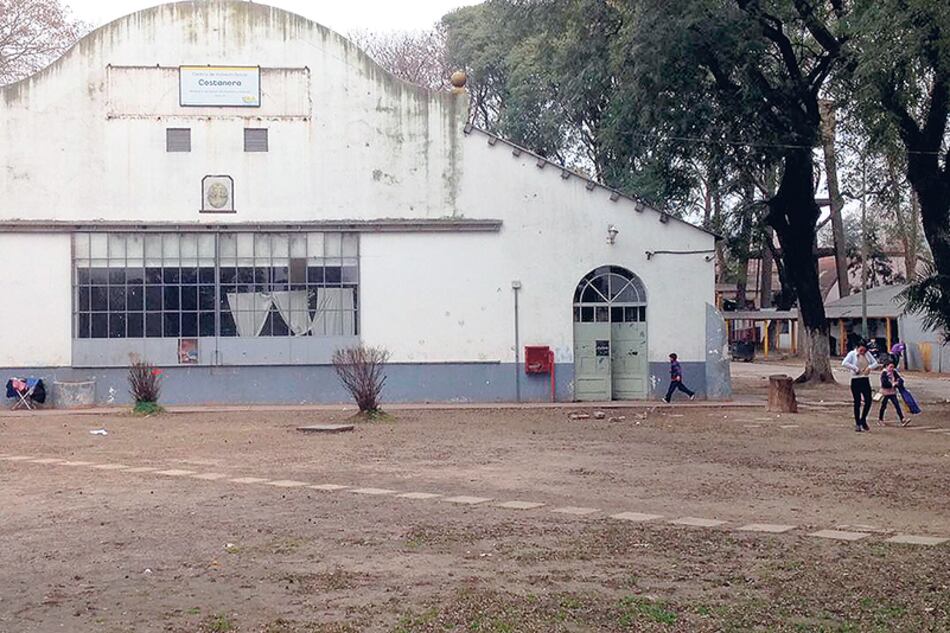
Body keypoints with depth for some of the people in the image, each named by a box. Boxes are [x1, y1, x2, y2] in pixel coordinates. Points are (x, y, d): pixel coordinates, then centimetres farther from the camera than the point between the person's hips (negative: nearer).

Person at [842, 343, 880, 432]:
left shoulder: (867, 354, 8)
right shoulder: (852, 354, -5)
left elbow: (875, 363, 9)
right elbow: (844, 363, -20)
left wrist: (869, 367, -11)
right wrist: (855, 368, -22)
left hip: (865, 380, 4)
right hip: (856, 381, -4)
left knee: (868, 401, -3)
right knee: (857, 403, 1)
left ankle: (863, 420, 18)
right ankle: (857, 424, 10)